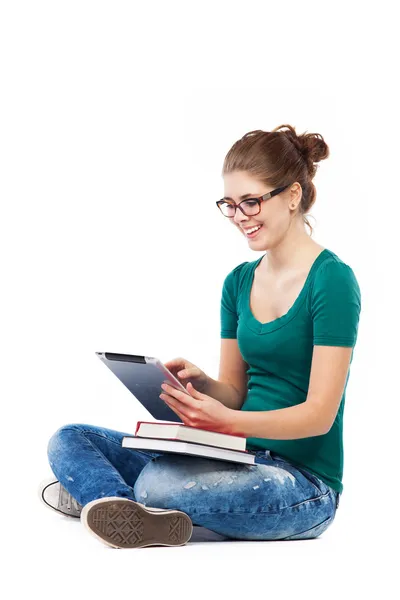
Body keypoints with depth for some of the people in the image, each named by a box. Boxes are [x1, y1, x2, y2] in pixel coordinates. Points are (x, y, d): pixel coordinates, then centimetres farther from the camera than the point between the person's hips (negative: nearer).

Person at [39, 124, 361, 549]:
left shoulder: (332, 280, -12)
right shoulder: (238, 282, 10)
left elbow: (320, 413, -16)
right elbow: (234, 392, 13)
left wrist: (229, 422, -31)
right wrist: (199, 382, -10)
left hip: (305, 480, -7)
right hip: (242, 459, 7)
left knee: (160, 482, -36)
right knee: (69, 440, -5)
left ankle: (90, 493, -10)